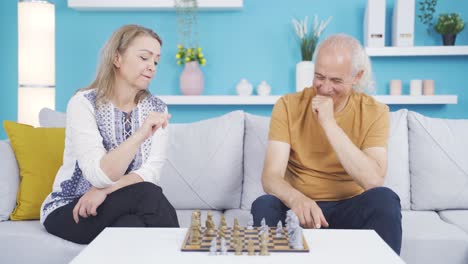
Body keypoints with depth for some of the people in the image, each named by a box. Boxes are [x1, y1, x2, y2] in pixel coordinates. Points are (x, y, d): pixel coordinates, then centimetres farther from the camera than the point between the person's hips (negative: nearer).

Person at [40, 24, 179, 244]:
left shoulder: (156, 109, 0)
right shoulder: (83, 104, -14)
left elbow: (151, 172, -10)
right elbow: (99, 175, -24)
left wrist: (105, 190, -25)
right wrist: (140, 135, -37)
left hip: (126, 209, 3)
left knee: (132, 226, -32)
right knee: (148, 195, -28)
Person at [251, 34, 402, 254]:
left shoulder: (374, 112, -5)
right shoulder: (288, 106, -6)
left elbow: (373, 181, -20)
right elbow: (271, 176, -15)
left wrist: (329, 123, -23)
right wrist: (296, 198, -38)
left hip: (350, 208, 1)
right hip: (301, 207, 0)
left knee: (383, 198, -30)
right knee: (264, 205, -31)